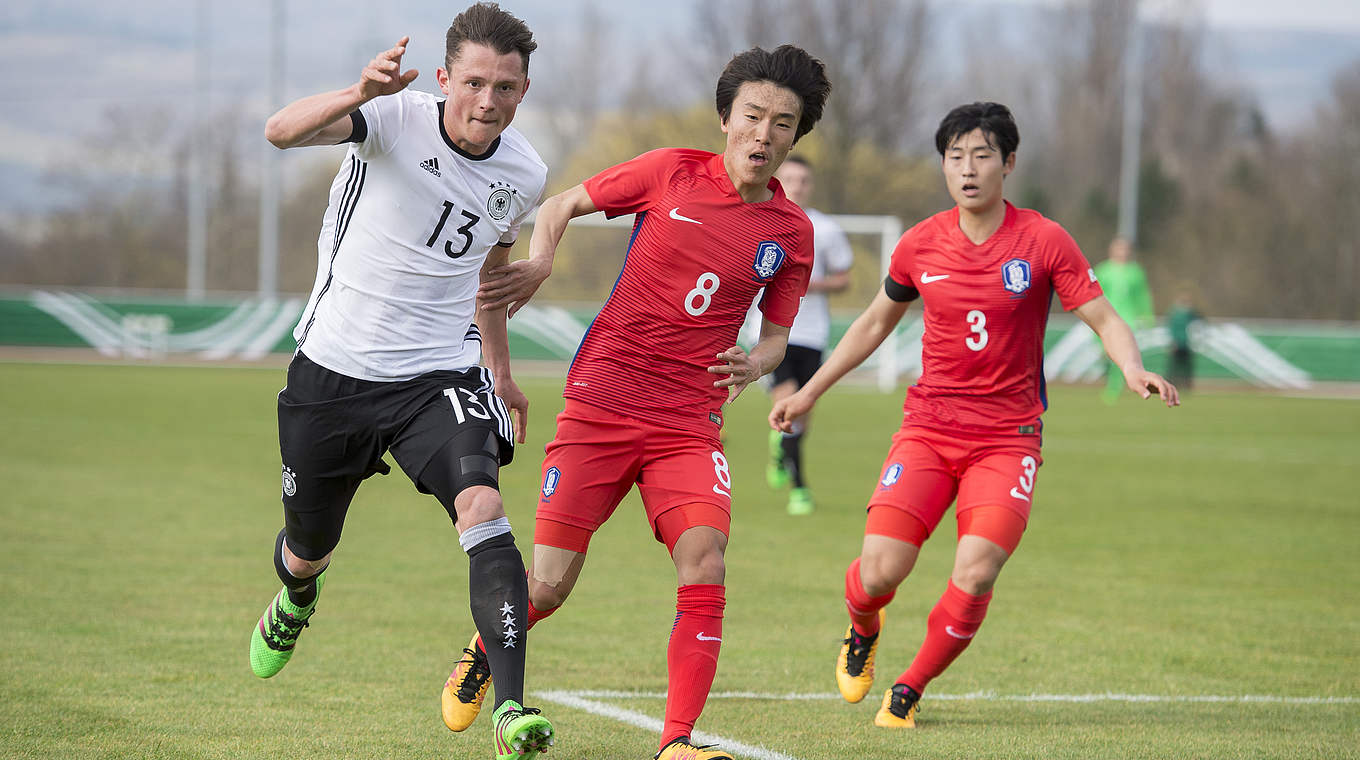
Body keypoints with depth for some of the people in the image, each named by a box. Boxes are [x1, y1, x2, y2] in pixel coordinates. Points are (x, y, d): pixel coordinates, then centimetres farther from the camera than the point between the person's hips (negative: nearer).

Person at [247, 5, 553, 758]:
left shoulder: (523, 173, -1)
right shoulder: (395, 117, -16)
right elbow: (281, 131, -35)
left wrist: (500, 369, 25)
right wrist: (358, 95, -54)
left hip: (440, 374, 1)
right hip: (334, 367, -1)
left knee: (481, 506, -26)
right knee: (308, 549, 16)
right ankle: (296, 600, 56)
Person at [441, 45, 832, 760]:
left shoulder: (791, 232, 4)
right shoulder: (671, 172, -2)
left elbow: (775, 334, 16)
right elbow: (561, 204, 10)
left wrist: (755, 362, -7)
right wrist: (539, 261, -9)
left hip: (690, 424, 2)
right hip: (600, 401, -2)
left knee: (705, 560, -22)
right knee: (548, 585, -1)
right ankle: (484, 651, 33)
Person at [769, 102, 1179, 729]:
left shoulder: (1043, 242, -4)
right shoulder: (920, 245, 3)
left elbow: (1105, 320, -3)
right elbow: (876, 323, 19)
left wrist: (1134, 370, -24)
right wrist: (810, 391, 20)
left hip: (1007, 436, -2)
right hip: (928, 425, 2)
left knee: (975, 574, -20)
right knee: (879, 571, -13)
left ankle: (909, 690, 5)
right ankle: (862, 632, 25)